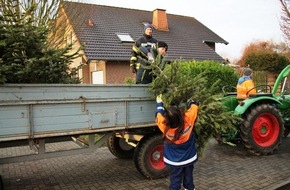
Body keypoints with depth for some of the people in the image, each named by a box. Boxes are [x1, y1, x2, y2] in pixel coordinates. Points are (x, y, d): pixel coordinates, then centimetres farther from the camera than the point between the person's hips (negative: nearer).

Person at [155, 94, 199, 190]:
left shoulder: (165, 127, -30)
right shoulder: (188, 119, -28)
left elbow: (159, 115, -7)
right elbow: (194, 106, -7)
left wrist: (159, 103, 10)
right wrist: (191, 101, 15)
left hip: (175, 161, -2)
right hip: (189, 158, 2)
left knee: (175, 182, 13)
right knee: (189, 180, 21)